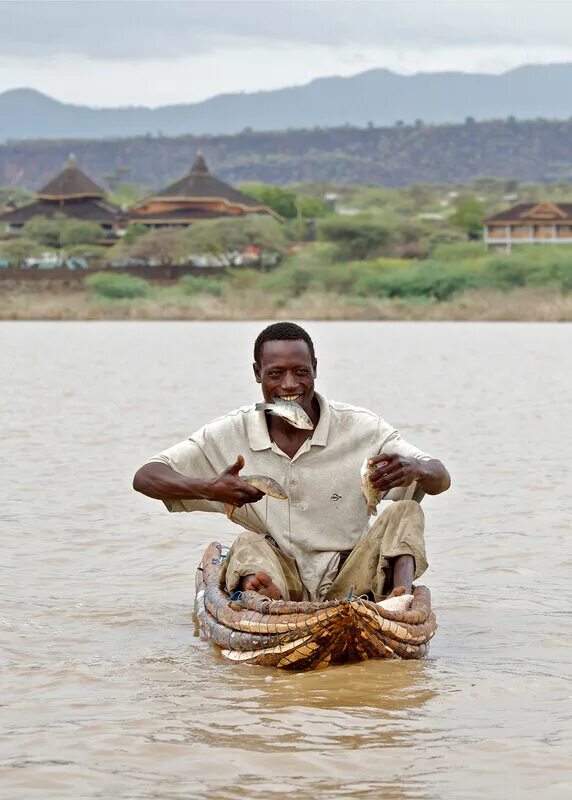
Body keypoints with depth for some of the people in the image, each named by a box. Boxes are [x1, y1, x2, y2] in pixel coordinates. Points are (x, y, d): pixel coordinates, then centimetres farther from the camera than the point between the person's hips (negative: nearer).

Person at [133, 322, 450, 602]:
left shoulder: (361, 428, -2)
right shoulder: (231, 434, 0)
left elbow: (441, 480, -3)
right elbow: (144, 477, -5)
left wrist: (415, 469, -30)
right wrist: (207, 488, -27)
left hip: (348, 582, 0)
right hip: (280, 581, 0)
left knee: (404, 512, -19)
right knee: (248, 545, -29)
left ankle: (400, 594, -47)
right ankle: (263, 593, -62)